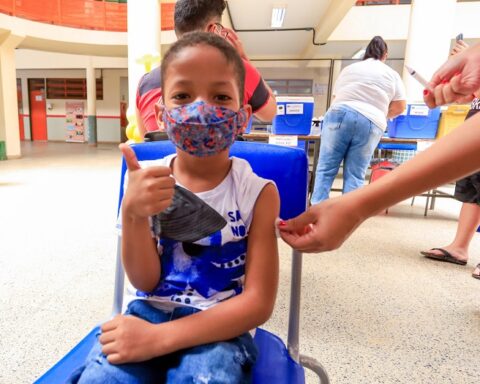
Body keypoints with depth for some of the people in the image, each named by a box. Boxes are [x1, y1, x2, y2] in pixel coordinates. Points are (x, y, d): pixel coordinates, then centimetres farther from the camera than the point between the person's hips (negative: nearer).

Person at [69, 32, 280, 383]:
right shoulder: (150, 180, -5)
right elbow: (146, 282, -5)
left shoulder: (257, 192, -12)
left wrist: (161, 337, -21)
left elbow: (259, 302, -13)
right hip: (148, 312, 2)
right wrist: (134, 214, -24)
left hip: (218, 327, -1)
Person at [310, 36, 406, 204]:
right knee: (355, 176, 2)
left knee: (326, 168, 0)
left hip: (339, 114, 0)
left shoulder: (349, 68, 21)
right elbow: (399, 107, 12)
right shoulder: (392, 75, 17)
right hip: (371, 124, 0)